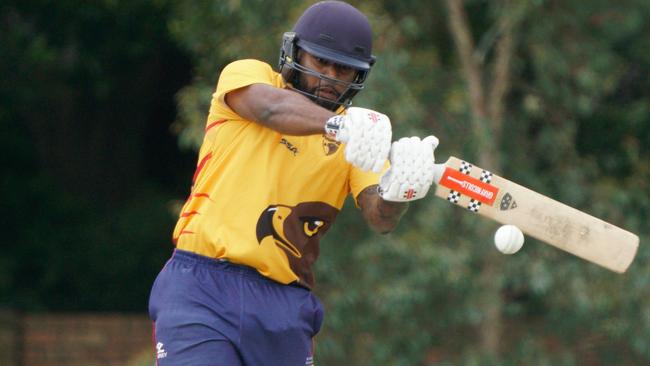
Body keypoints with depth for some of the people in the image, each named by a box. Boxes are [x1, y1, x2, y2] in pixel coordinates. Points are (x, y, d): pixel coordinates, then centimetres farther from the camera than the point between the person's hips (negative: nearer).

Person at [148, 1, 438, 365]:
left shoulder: (359, 139, 10)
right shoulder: (247, 75, 4)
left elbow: (380, 218, -7)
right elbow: (270, 107, -20)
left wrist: (396, 192, -31)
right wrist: (339, 124, -40)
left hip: (286, 309, 3)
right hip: (201, 290, -3)